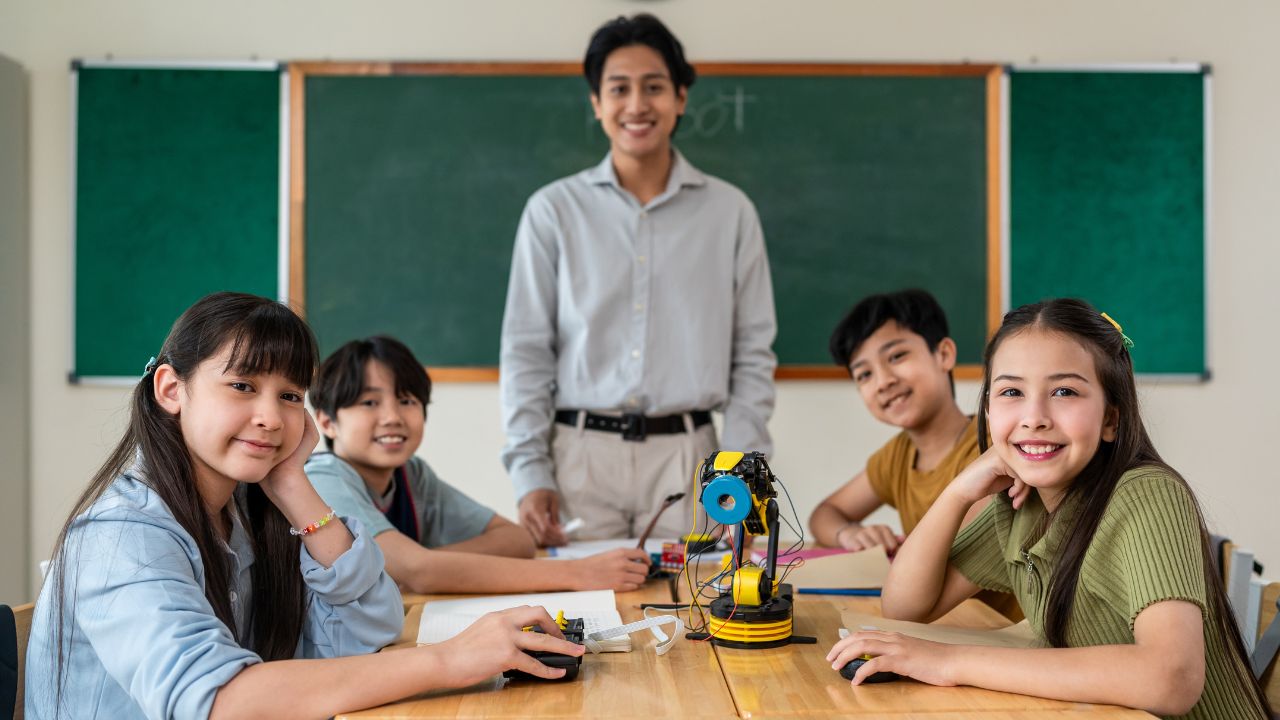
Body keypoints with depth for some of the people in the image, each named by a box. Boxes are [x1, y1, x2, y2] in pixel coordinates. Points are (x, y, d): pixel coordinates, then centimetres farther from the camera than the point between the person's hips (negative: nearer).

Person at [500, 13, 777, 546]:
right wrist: (530, 473, -4)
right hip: (580, 455, 0)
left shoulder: (730, 211, 6)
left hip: (686, 457, 1)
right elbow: (527, 351, 4)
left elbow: (753, 355, 7)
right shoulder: (553, 211, 4)